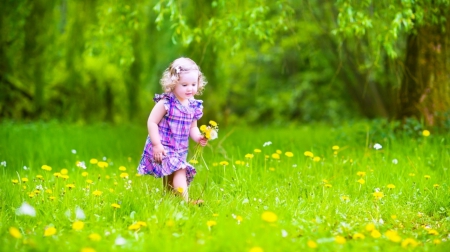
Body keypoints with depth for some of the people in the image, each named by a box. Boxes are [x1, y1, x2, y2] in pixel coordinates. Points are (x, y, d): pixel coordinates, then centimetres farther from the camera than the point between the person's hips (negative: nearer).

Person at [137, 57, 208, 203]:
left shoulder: (194, 106, 4)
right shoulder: (165, 103, -16)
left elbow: (192, 127, 16)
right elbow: (152, 122, -14)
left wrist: (198, 138, -5)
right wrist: (156, 144, -19)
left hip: (180, 150, 7)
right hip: (163, 149, -7)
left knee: (171, 179, 16)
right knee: (180, 170, -23)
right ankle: (185, 201, -29)